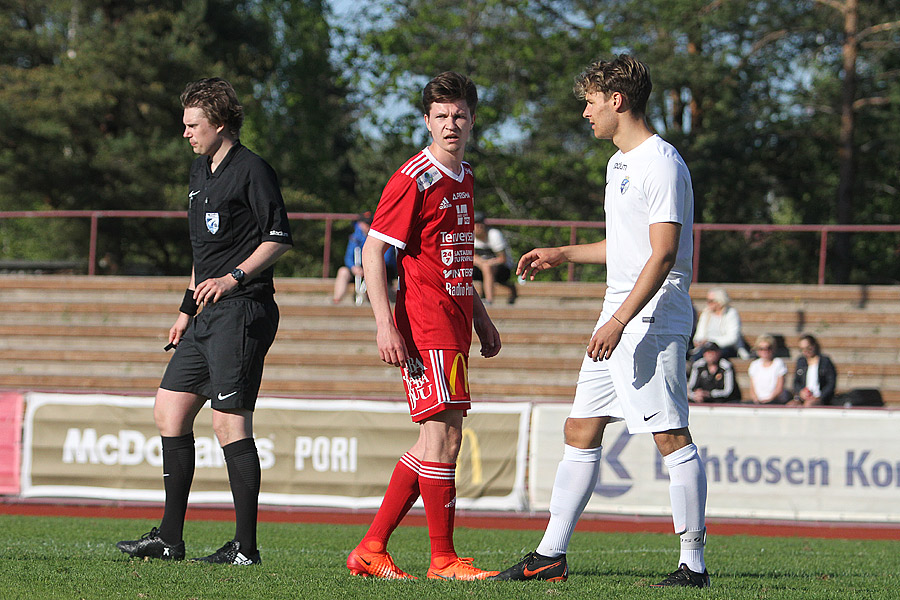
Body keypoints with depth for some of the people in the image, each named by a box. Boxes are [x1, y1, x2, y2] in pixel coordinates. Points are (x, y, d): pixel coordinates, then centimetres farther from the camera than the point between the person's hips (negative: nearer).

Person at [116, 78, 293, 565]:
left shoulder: (251, 171, -8)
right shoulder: (201, 170, 19)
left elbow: (279, 239, -12)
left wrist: (234, 277, -20)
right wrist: (187, 309, 24)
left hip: (241, 311, -10)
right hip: (209, 315, 10)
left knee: (230, 423, -11)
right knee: (169, 411, 8)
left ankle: (246, 547, -8)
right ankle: (169, 538, 14)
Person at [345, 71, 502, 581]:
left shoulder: (464, 177, 16)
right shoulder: (414, 180, -10)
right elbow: (373, 251, -12)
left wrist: (480, 316, 24)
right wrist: (386, 324, -20)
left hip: (454, 322, 9)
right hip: (425, 326, -9)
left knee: (433, 443, 9)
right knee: (445, 436, -10)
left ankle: (371, 549, 14)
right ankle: (444, 560, -4)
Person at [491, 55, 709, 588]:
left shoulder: (662, 164, -12)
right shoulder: (620, 163, 18)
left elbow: (663, 253, -19)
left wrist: (620, 321, -24)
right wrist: (560, 255, 30)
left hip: (653, 319, -10)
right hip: (618, 321, 10)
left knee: (671, 435, -10)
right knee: (581, 430, 10)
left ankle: (694, 563, -8)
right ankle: (551, 556, 14)